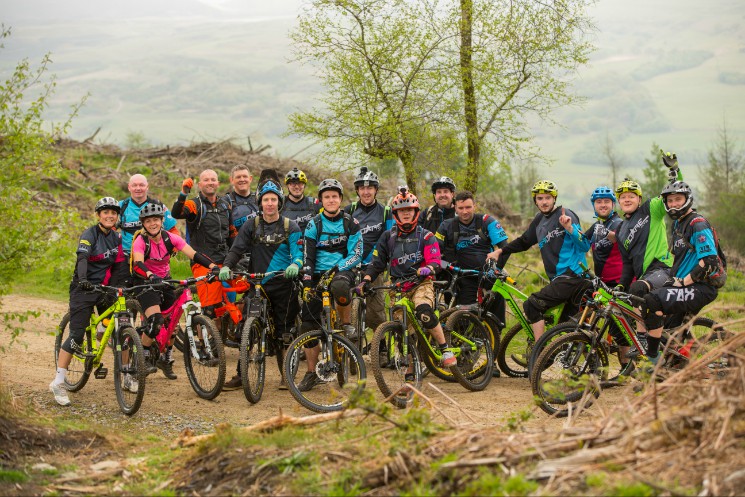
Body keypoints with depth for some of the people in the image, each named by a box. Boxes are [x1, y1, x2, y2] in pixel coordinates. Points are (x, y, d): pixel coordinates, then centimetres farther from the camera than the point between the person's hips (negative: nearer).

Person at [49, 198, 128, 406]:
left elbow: (119, 265, 4)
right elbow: (82, 258, -25)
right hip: (84, 288, -5)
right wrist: (83, 279, -43)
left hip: (105, 289, 5)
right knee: (77, 335, -12)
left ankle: (127, 377, 12)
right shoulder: (89, 234, -10)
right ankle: (58, 383, -8)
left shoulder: (116, 238, 7)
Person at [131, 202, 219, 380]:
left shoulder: (170, 238, -9)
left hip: (164, 281, 5)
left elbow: (193, 254, -18)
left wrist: (213, 267, -32)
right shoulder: (141, 241, -18)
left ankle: (166, 359, 23)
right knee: (156, 320, -24)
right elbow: (138, 263, -36)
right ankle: (143, 356, -1)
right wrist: (151, 276, -57)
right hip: (146, 283, -5)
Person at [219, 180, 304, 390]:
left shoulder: (290, 227, 4)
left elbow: (298, 252, -7)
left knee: (283, 333, 1)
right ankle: (240, 375, 6)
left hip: (283, 286, -2)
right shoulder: (251, 226, 8)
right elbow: (237, 249, 1)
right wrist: (226, 266, -19)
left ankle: (286, 375, 15)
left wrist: (295, 265, -30)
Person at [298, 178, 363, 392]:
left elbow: (357, 254, -4)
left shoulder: (350, 223, 1)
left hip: (342, 270, -2)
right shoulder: (314, 224, 3)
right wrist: (307, 282, -13)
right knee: (309, 324, -4)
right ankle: (312, 373, 8)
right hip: (318, 274, 2)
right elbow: (308, 257, 0)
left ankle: (346, 324, -14)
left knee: (339, 286, -41)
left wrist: (337, 268, -20)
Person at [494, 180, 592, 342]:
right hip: (559, 278, 9)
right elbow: (523, 242, 28)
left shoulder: (565, 215, -8)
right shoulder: (540, 220, 17)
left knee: (532, 305, -14)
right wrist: (501, 251, 20)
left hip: (572, 276, -9)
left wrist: (570, 228, -30)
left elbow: (585, 245, -14)